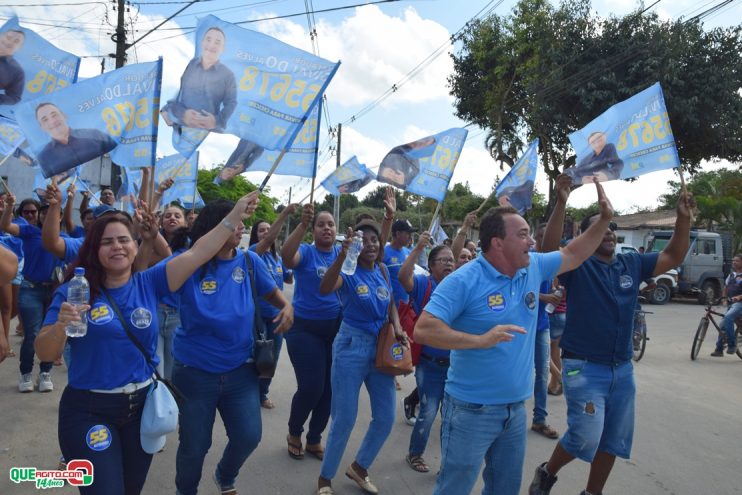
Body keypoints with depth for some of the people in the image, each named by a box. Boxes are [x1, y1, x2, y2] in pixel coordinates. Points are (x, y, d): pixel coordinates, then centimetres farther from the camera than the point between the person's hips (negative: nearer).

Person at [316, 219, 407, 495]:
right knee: (344, 419, 1)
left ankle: (358, 468, 34)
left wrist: (397, 328, -2)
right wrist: (343, 254, -44)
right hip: (351, 347, -5)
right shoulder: (348, 272, -12)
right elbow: (324, 289, -33)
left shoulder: (382, 270, 4)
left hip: (380, 348, 6)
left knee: (385, 418, 11)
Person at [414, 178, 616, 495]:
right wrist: (482, 339, -33)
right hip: (472, 410, -7)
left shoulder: (534, 268, 2)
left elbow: (573, 255, 20)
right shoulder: (464, 281, -20)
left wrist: (604, 219, 10)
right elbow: (423, 331, -26)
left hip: (516, 408, 7)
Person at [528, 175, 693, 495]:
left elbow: (673, 257, 11)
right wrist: (561, 203, -37)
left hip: (622, 368, 7)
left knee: (614, 441, 16)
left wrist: (683, 217, -3)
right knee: (586, 438, -10)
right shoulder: (577, 264, -10)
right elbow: (549, 249, -28)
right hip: (584, 367, -6)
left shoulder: (632, 264, 7)